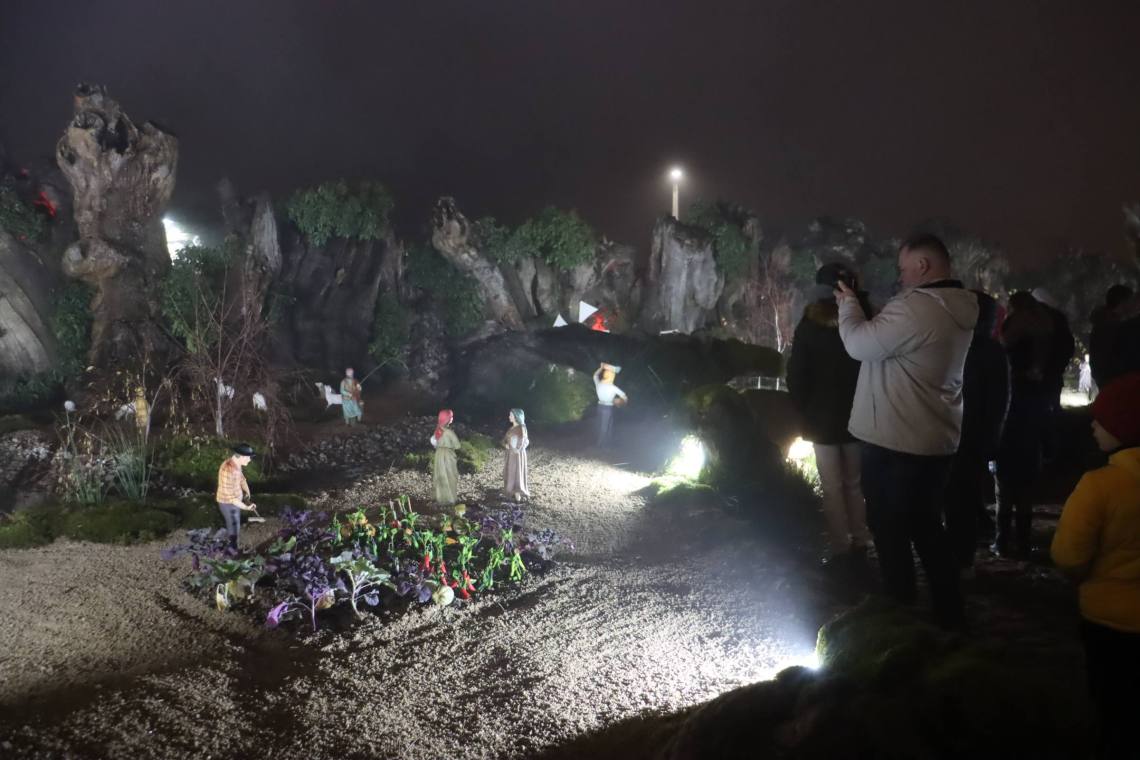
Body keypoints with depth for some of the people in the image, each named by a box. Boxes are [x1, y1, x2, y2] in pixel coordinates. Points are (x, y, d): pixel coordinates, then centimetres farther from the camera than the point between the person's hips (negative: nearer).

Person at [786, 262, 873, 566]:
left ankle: (839, 548, 1)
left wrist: (803, 410, 3)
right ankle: (859, 541, 16)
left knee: (833, 488, 1)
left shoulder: (810, 325, -7)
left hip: (822, 417, -3)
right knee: (854, 483, 14)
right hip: (858, 415, 3)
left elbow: (796, 375, -7)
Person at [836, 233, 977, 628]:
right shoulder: (958, 309, 8)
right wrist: (861, 305, 9)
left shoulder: (914, 308, -23)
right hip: (935, 440, 9)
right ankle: (948, 614, 28)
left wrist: (849, 303, -2)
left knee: (890, 530, 7)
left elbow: (860, 344, -17)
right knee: (927, 528, 20)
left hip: (894, 442, -9)